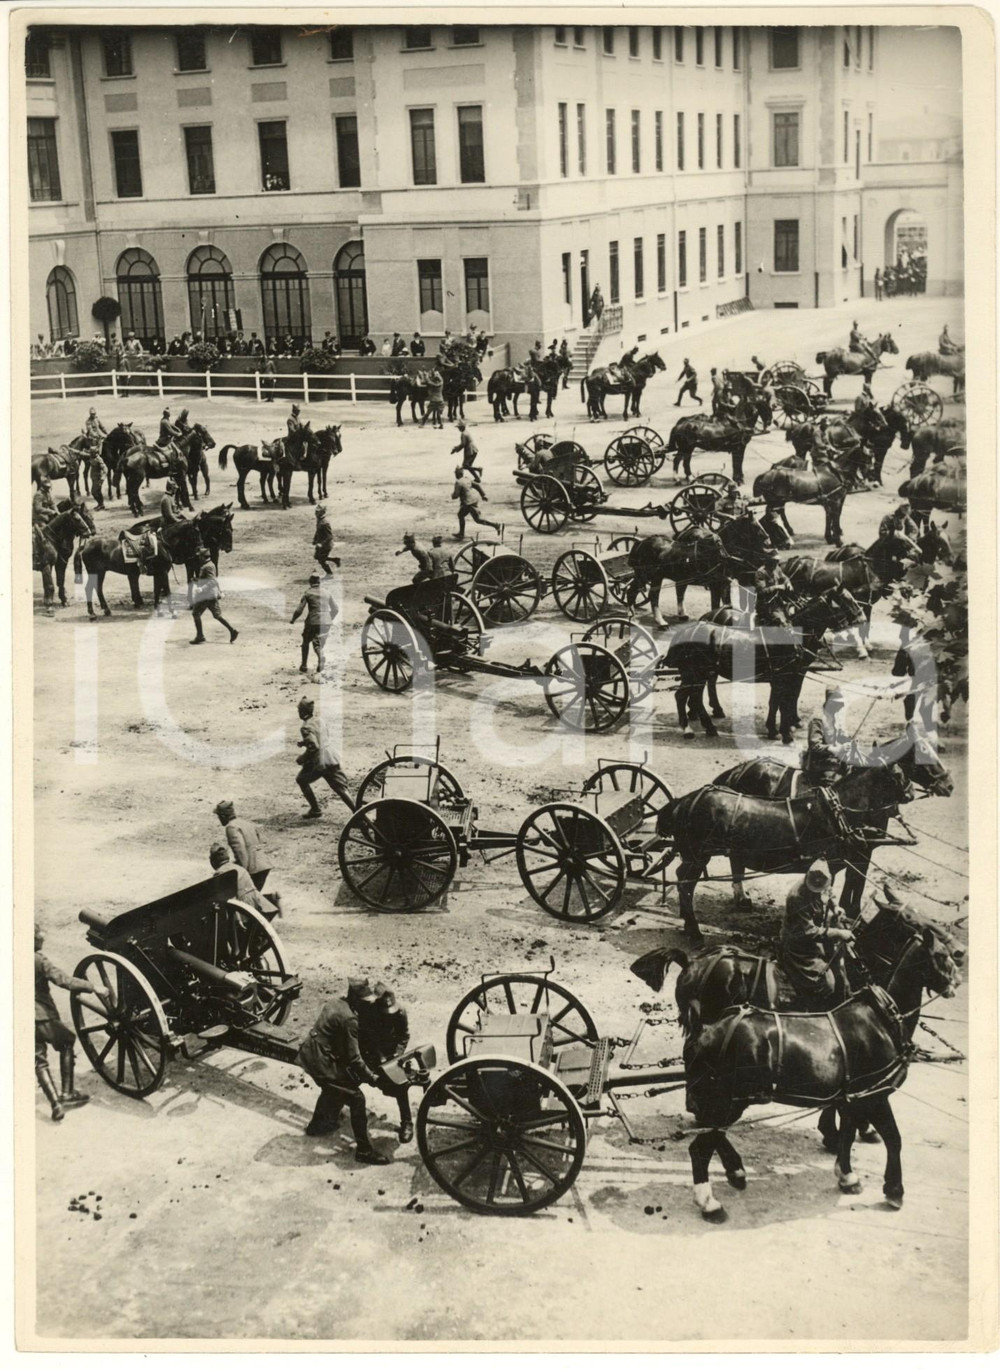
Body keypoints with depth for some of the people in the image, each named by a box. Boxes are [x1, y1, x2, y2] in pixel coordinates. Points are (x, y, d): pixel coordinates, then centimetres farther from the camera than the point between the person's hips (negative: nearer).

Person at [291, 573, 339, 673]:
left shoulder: (307, 593, -2)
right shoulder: (327, 593, 9)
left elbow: (299, 610, -4)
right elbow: (335, 609, 16)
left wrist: (293, 619, 14)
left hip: (313, 622, -3)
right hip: (326, 622, 3)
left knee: (306, 642, 19)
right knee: (319, 644, 9)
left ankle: (304, 665, 21)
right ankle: (320, 658, -23)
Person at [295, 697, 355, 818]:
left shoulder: (306, 727, -11)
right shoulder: (318, 722, 15)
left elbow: (313, 746, -21)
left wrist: (302, 758, -7)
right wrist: (304, 743, 22)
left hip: (318, 763, -7)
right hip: (331, 760, 7)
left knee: (301, 780, 20)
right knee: (342, 789, 2)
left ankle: (315, 809, 18)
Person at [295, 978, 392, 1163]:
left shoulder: (335, 1002, 6)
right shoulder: (348, 1018, -21)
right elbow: (354, 1058, -19)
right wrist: (373, 1078, -12)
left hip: (309, 1054, 10)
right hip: (322, 1062, -10)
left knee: (332, 1090, 35)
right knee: (356, 1099, -4)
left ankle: (317, 1125, 55)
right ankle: (364, 1150, 0)